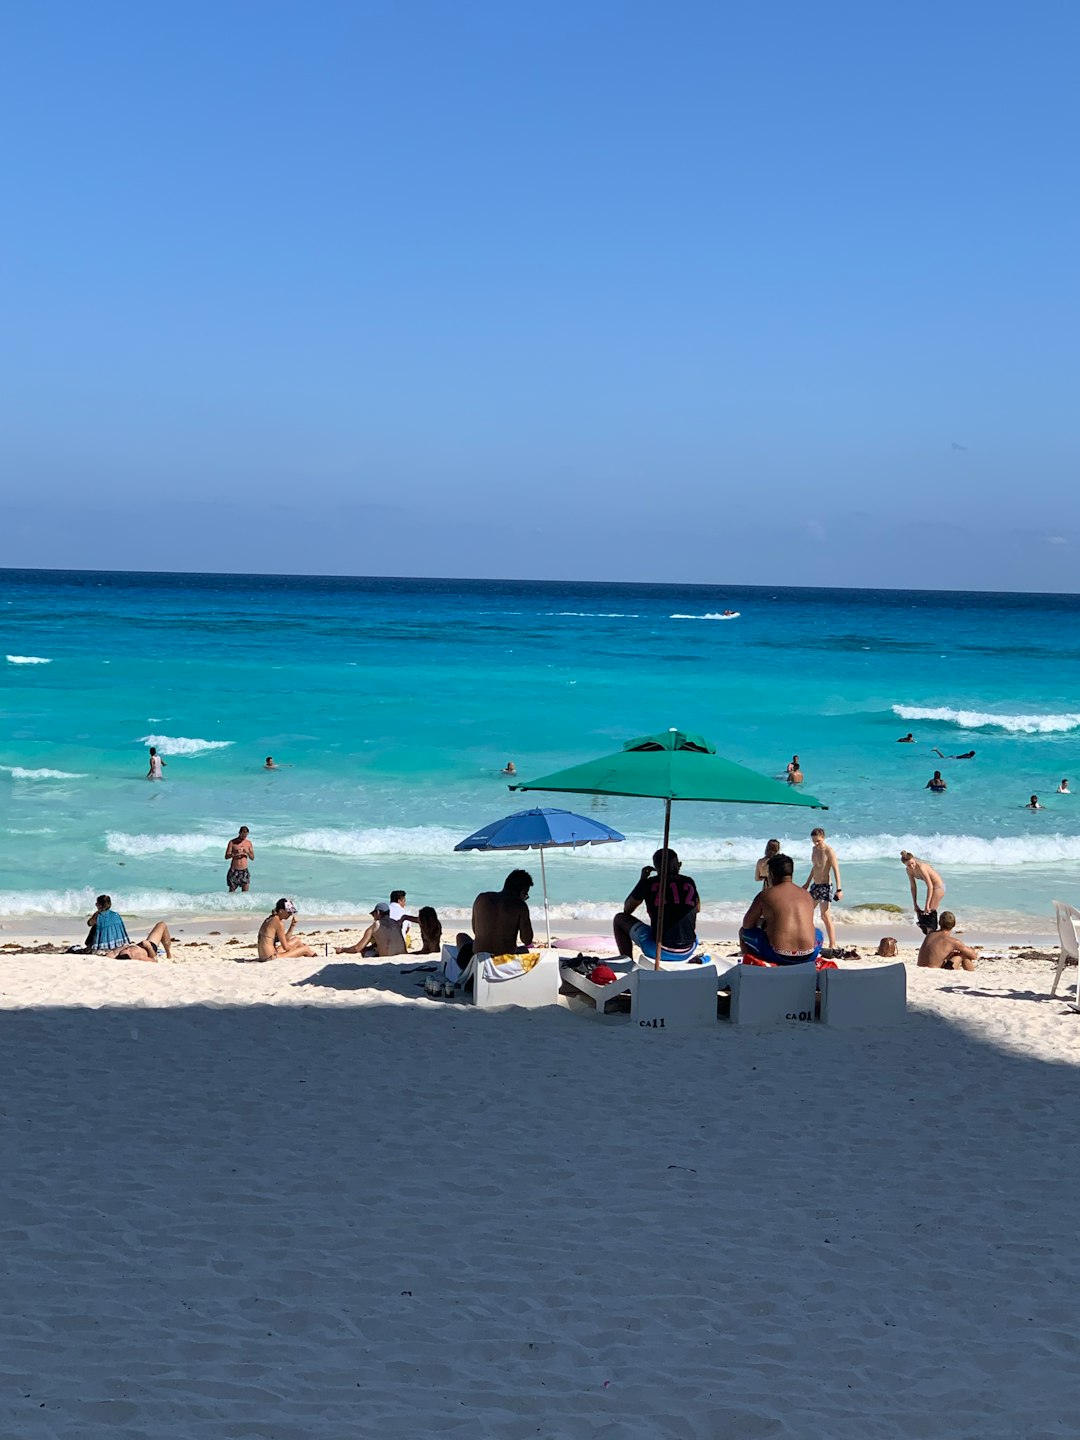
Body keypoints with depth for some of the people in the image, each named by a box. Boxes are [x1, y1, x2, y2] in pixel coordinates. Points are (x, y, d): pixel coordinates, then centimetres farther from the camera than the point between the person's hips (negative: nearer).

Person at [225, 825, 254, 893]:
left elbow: (252, 858, 9)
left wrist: (248, 853, -12)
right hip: (234, 870, -3)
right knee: (231, 892, -2)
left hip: (244, 870, 3)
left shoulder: (249, 843, 6)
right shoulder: (232, 842, -2)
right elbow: (226, 856, -5)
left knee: (245, 892, 0)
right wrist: (234, 854, -23)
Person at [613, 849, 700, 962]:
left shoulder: (649, 883, -4)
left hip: (659, 952, -4)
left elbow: (627, 909, 12)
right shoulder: (689, 882, 5)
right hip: (687, 952, 4)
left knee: (619, 919, 17)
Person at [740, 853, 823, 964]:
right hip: (808, 956, 3)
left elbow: (747, 925, 9)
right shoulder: (806, 895, 14)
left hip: (778, 956, -3)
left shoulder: (765, 895, 2)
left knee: (744, 933, 22)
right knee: (818, 934, 39)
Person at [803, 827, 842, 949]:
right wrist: (807, 883, 28)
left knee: (825, 916, -13)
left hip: (825, 886, -9)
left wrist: (838, 889, -25)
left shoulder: (829, 851, -15)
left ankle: (832, 946, -11)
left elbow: (836, 870, -18)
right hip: (815, 885, 9)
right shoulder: (814, 849, 9)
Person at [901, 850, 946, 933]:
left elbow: (930, 886, -31)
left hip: (938, 887, -9)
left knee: (929, 913, -11)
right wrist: (915, 905, 4)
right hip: (933, 887, 9)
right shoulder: (909, 870, -5)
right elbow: (913, 887, 5)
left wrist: (927, 905, -31)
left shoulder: (921, 867, -29)